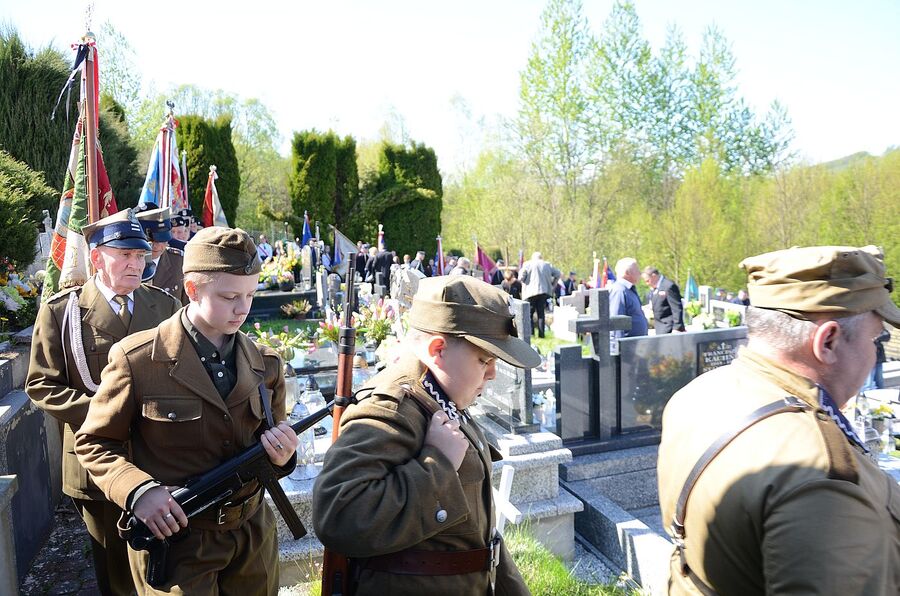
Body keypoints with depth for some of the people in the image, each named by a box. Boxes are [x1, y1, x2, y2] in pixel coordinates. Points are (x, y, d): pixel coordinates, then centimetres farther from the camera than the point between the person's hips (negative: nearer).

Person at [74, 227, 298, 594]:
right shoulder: (136, 360, -13)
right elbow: (92, 443, -4)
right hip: (172, 536, -4)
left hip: (253, 534, 5)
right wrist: (136, 490, -21)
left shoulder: (265, 363, 0)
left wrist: (281, 456, -13)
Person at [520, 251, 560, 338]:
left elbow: (521, 276, -7)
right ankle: (541, 333, 5)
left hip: (531, 291, -3)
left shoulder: (528, 264, 3)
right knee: (541, 313, 8)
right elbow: (557, 274, 12)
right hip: (544, 291, 3)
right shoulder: (547, 265, 14)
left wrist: (525, 283, 12)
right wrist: (552, 285, 17)